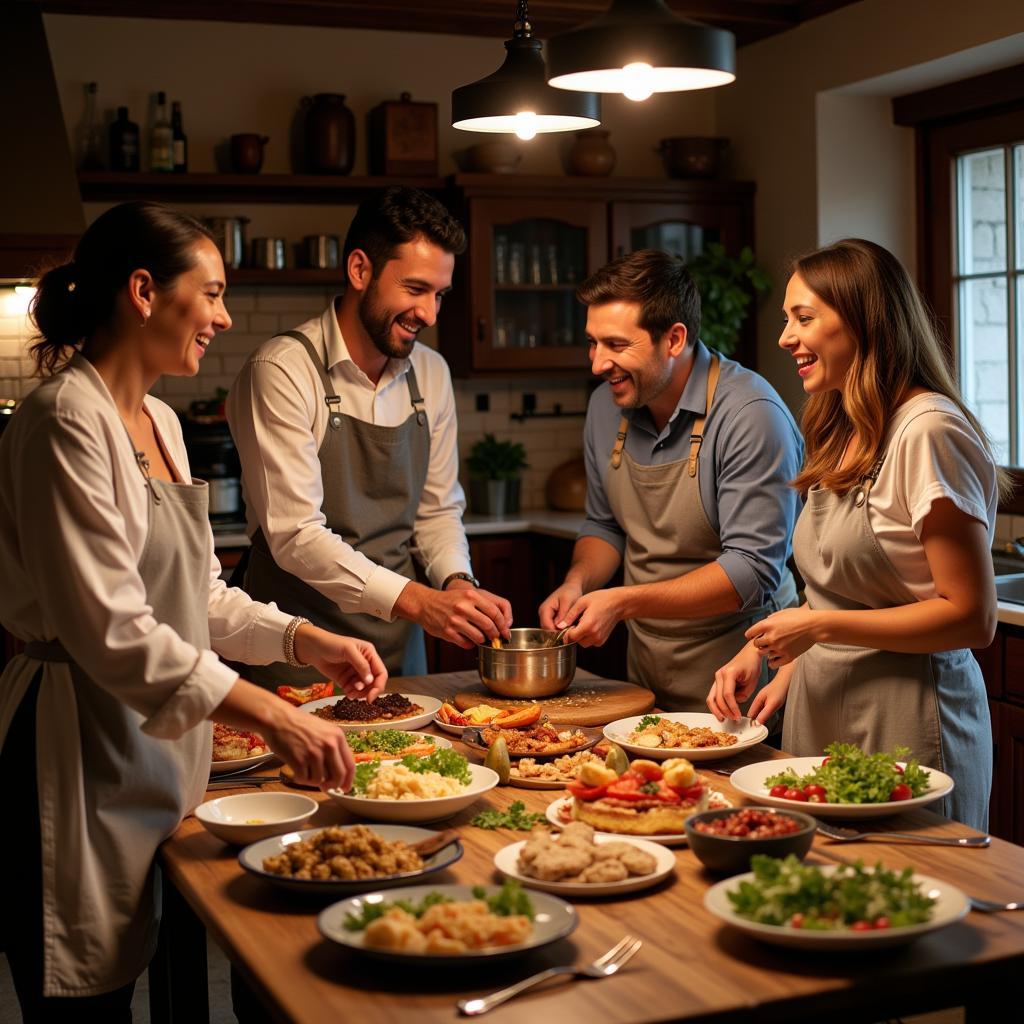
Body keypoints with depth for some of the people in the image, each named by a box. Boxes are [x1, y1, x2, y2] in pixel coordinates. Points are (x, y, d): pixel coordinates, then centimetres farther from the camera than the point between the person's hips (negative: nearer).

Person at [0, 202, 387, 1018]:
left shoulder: (158, 422, 12)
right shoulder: (67, 421, -16)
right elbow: (111, 630, -22)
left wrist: (305, 639, 3)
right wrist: (270, 715, -23)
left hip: (151, 747, 9)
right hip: (80, 756, -9)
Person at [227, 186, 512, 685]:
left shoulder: (431, 374, 4)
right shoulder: (283, 370, -16)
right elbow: (295, 534, -22)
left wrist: (458, 583, -9)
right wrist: (417, 601, -30)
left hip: (399, 642, 6)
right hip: (302, 645, -6)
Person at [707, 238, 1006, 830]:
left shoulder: (928, 432, -16)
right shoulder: (844, 435, 10)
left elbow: (972, 618, -18)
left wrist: (820, 627, -17)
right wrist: (789, 670, 2)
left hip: (903, 725, -8)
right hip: (824, 714, 8)